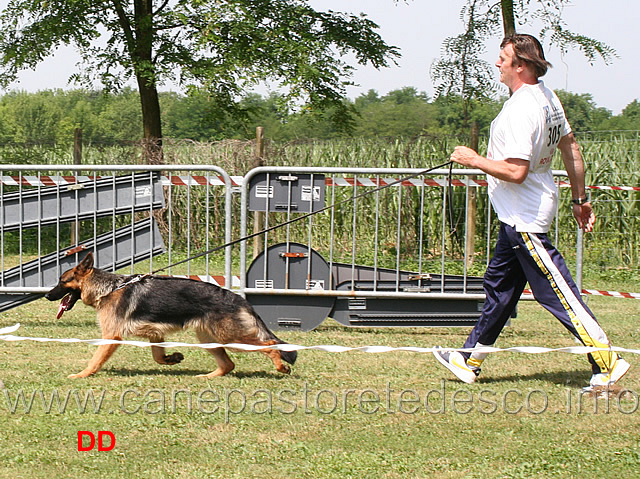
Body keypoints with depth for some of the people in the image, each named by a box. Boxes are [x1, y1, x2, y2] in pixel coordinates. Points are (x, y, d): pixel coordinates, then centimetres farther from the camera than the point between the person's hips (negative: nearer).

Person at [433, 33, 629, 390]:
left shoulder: (520, 111, -24)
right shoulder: (547, 97, 6)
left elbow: (516, 172, -28)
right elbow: (571, 148, 13)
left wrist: (475, 160, -14)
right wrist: (580, 198, 19)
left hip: (524, 219, -10)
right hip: (518, 216, 10)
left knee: (556, 292, -7)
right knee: (499, 284, 18)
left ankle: (608, 363, -5)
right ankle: (470, 360, 29)